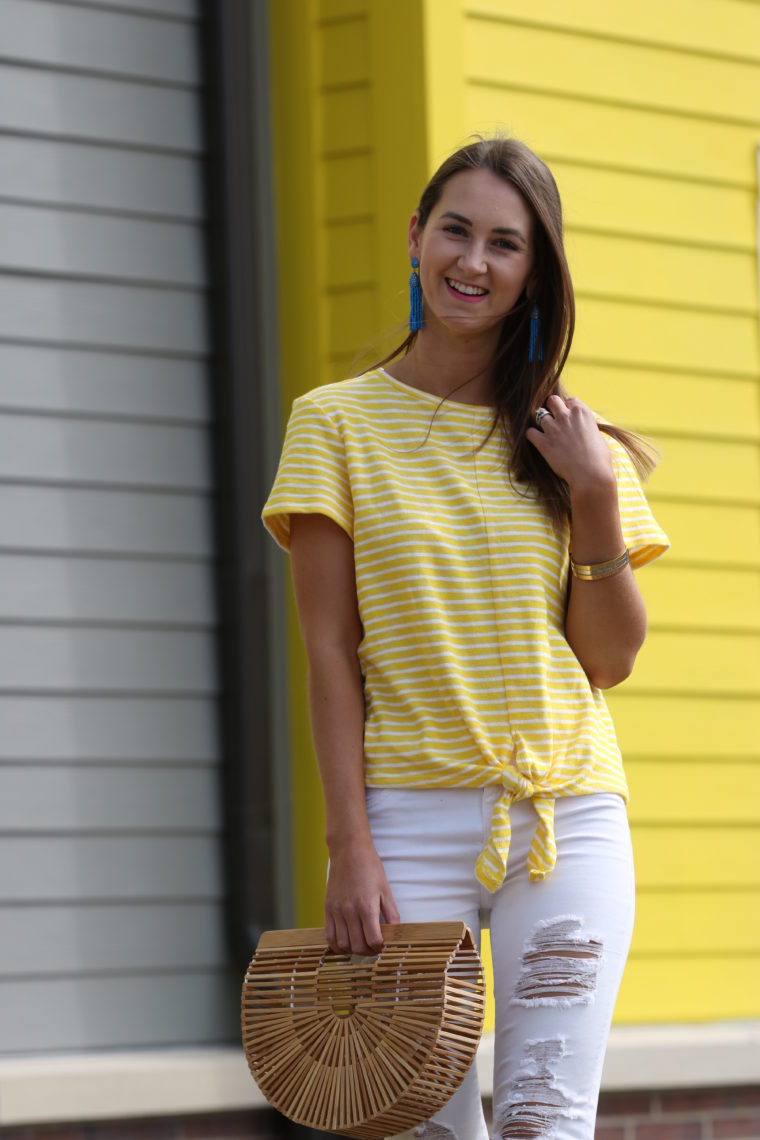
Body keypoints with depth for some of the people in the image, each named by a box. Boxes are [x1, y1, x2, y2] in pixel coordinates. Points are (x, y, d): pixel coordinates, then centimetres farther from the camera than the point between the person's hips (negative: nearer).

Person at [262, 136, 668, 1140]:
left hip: (566, 815, 2)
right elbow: (330, 651, 0)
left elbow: (612, 661, 8)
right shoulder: (338, 422, 4)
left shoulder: (571, 437, 10)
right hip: (410, 815, -1)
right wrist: (350, 847, -8)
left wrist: (594, 496, -4)